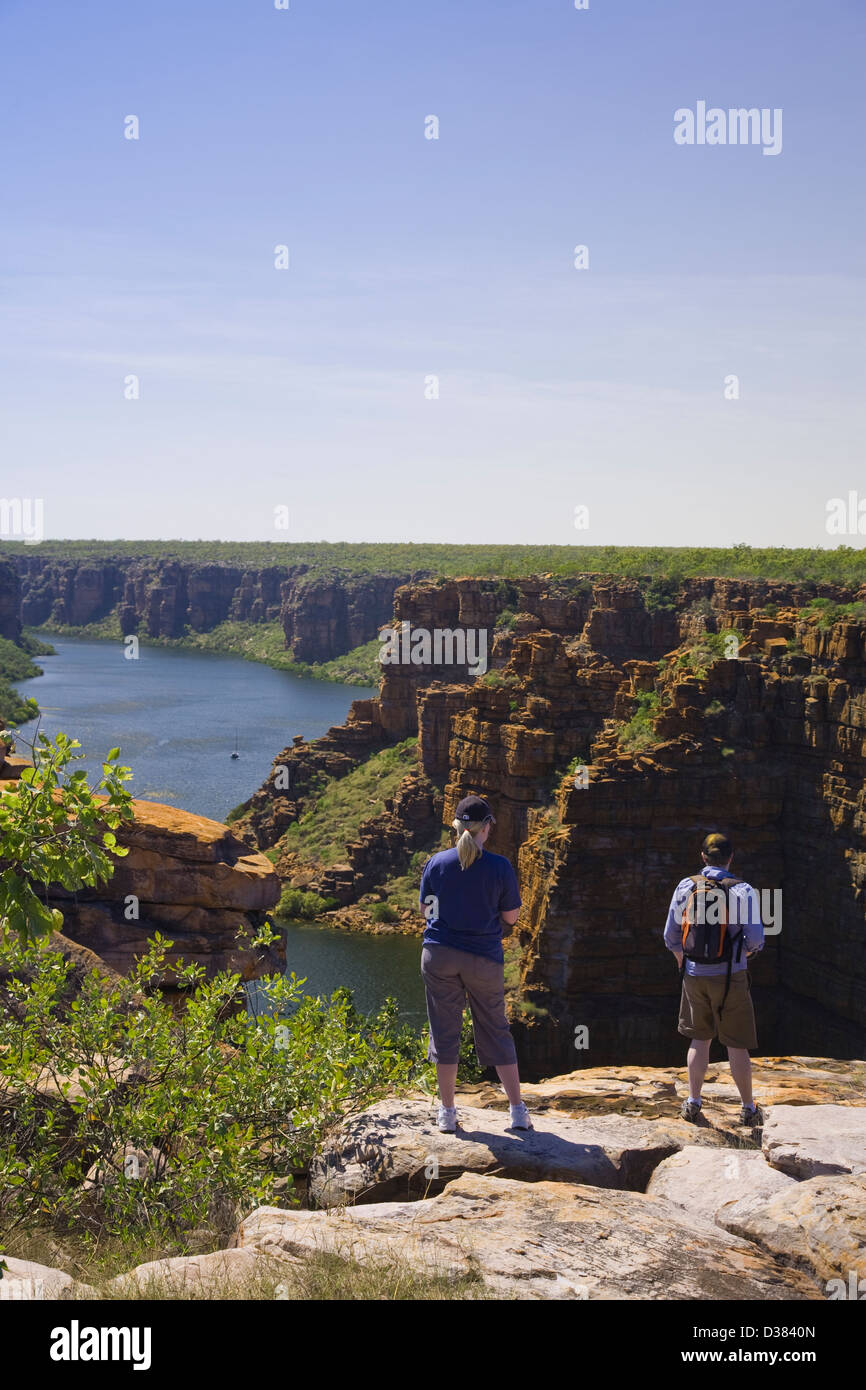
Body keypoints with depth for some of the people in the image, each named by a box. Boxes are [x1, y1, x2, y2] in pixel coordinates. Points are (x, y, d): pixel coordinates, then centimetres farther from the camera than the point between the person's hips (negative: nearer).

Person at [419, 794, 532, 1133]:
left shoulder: (436, 863, -5)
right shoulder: (499, 866, -9)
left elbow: (426, 909, 5)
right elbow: (511, 916, -3)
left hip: (439, 953, 1)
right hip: (485, 957, 0)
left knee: (445, 1031, 9)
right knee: (496, 1031, 11)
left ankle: (447, 1113, 12)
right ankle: (518, 1111, 13)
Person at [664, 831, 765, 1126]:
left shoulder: (685, 888, -2)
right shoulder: (743, 891, -11)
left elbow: (671, 936, 4)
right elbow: (755, 939, -13)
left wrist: (680, 958, 24)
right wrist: (748, 949, 10)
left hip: (695, 976, 3)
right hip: (730, 978, -3)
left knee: (699, 1039, 17)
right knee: (737, 1045, 7)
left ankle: (693, 1102, 15)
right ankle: (748, 1109, 15)